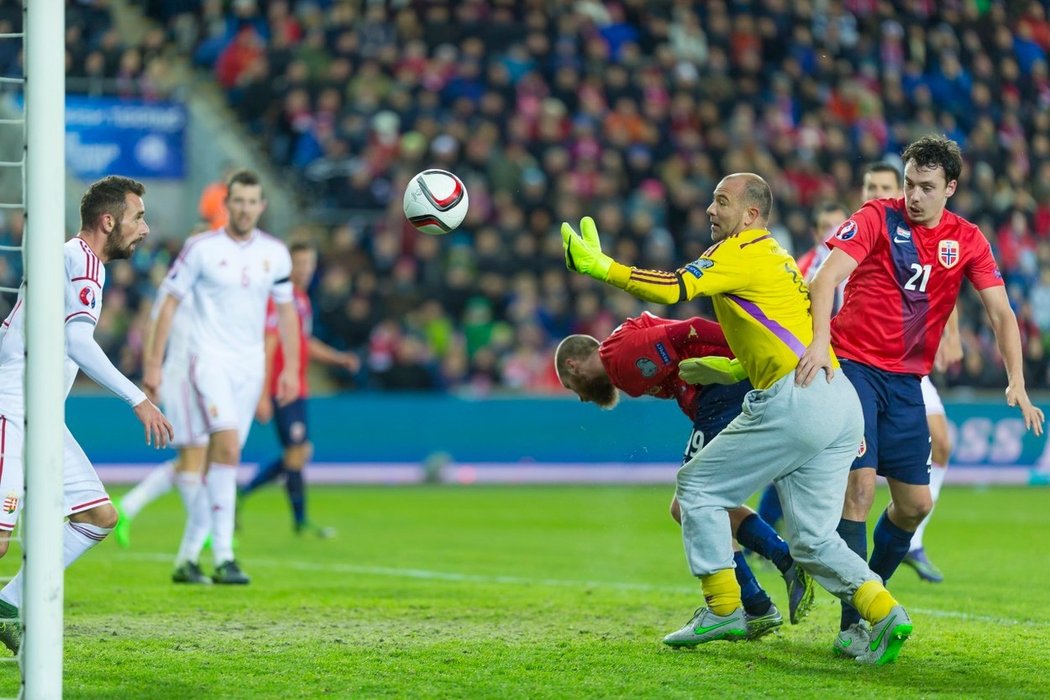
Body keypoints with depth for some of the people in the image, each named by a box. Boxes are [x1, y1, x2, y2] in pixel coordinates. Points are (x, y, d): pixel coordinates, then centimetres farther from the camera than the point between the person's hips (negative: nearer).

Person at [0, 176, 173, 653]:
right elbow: (77, 342, -24)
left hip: (41, 417, 10)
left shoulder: (72, 259, 18)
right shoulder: (81, 260, -12)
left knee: (99, 516, 9)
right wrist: (138, 400, -24)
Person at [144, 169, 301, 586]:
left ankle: (188, 557, 13)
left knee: (221, 459, 5)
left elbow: (286, 311, 15)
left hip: (250, 364, 5)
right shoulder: (201, 249, -5)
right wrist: (153, 363, -6)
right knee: (227, 447, -21)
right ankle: (223, 557, -23)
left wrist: (291, 368, 9)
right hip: (210, 359, -5)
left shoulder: (275, 253, 7)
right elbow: (170, 303, -2)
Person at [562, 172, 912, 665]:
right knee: (812, 539, 9)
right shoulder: (776, 257, 25)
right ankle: (884, 612, -9)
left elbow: (671, 290, -16)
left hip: (796, 400, -9)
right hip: (841, 402, 9)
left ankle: (722, 610, 4)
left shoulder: (741, 252, -3)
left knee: (698, 485, 6)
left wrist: (599, 266, -10)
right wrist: (731, 366, 36)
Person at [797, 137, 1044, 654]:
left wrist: (1016, 383, -15)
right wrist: (820, 340, -37)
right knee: (859, 485, -16)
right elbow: (827, 277, -20)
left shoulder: (967, 241, 3)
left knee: (915, 503, 5)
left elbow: (1000, 312, -1)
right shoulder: (877, 218, -8)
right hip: (852, 365, -5)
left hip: (906, 379, 5)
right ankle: (853, 621, -12)